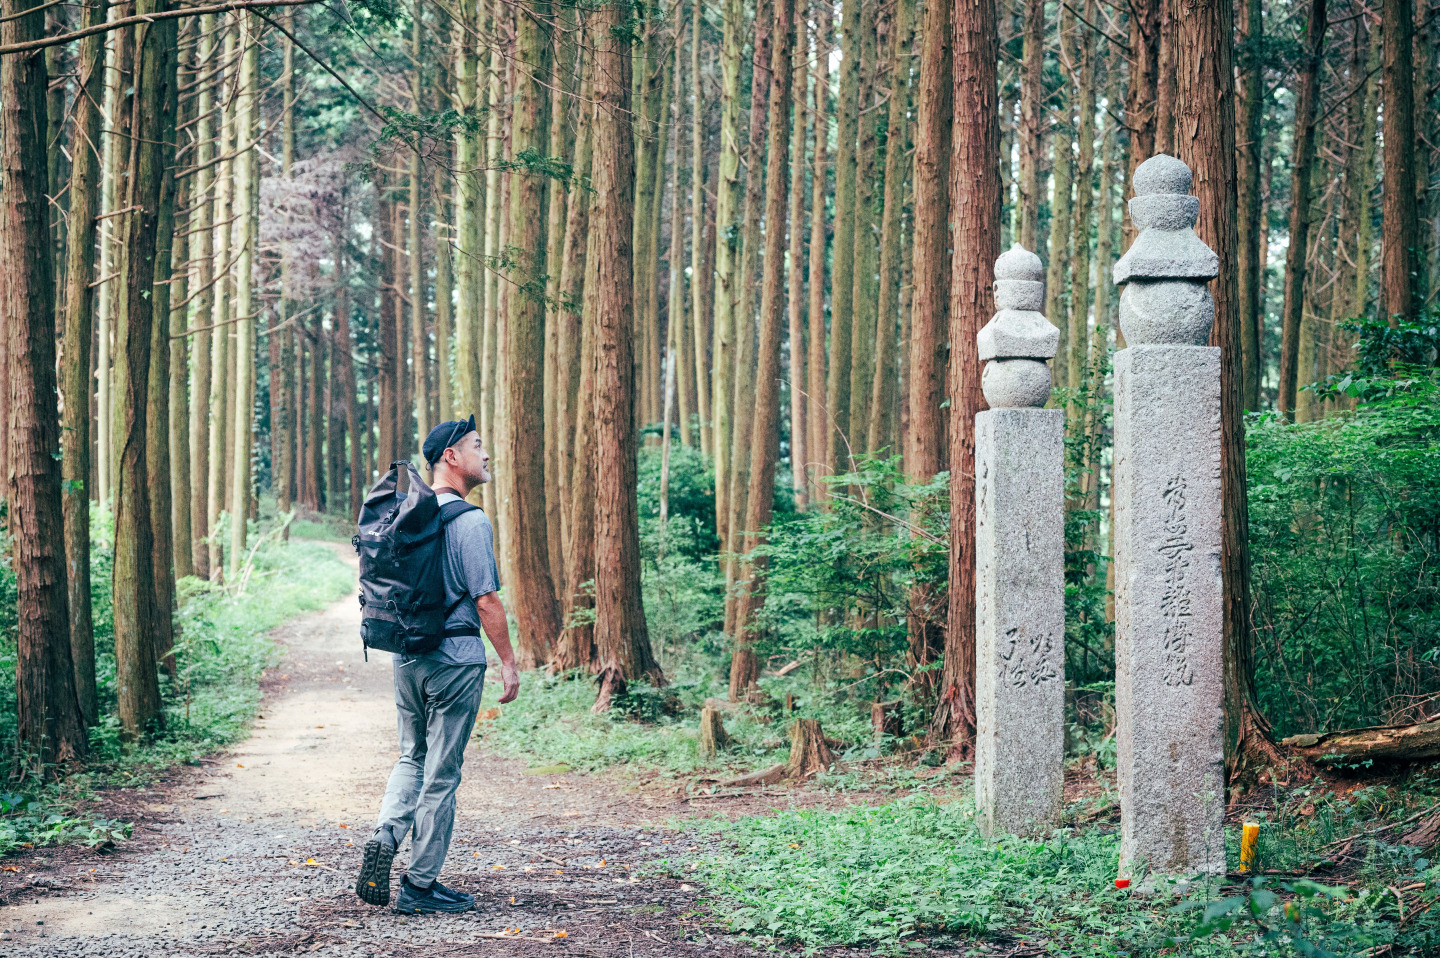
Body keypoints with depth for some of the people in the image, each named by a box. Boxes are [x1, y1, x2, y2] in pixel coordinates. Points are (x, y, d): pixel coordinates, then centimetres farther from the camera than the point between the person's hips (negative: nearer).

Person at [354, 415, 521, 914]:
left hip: (406, 653, 7)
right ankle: (421, 884, 7)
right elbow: (486, 600, -16)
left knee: (413, 757, 20)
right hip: (455, 655, -7)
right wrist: (509, 662, -8)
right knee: (441, 771, 2)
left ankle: (384, 836, -3)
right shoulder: (471, 521, -14)